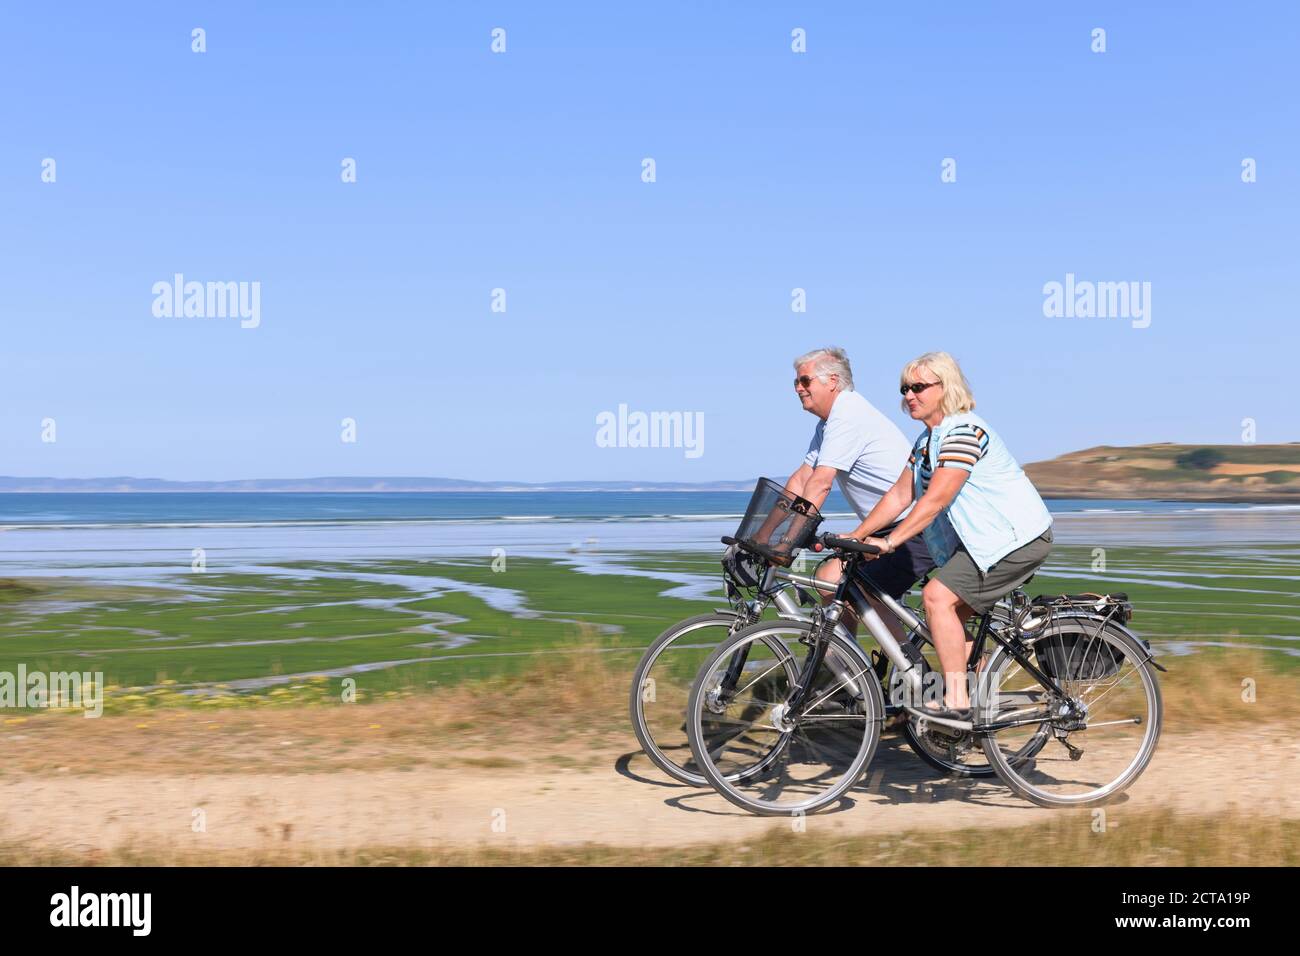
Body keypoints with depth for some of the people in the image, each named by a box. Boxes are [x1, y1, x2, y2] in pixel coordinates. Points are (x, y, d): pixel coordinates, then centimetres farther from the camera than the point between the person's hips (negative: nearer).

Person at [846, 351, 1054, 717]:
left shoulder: (964, 430, -19)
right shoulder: (926, 441, 12)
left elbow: (936, 499, -25)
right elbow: (900, 495, 11)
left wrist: (889, 542, -27)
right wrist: (856, 536, 3)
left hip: (1016, 537, -10)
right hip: (986, 539, 10)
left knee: (938, 596, -18)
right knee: (955, 613, 12)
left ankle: (956, 701, -15)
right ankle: (977, 699, 19)